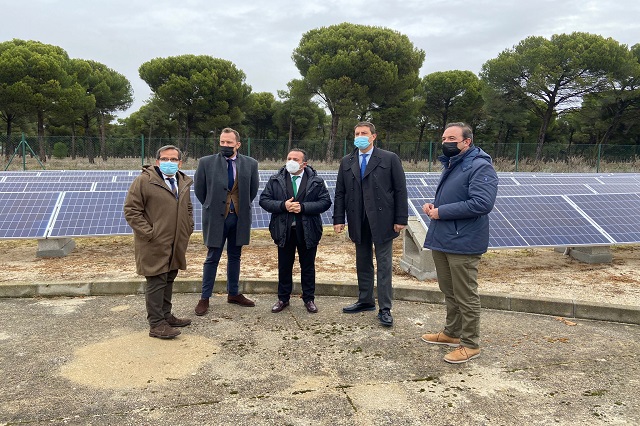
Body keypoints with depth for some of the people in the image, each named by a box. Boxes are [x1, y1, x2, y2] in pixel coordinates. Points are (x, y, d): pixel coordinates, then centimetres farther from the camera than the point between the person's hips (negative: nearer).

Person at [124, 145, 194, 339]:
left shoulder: (183, 182, 12)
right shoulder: (143, 180, -10)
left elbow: (188, 208, 27)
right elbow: (131, 210, -11)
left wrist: (188, 228, 14)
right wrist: (149, 233, -15)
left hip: (176, 243, 7)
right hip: (155, 244, -7)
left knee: (168, 280, 17)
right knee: (156, 282, -2)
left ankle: (166, 316, 30)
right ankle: (156, 324, 7)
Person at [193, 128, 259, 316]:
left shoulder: (250, 164, -1)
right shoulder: (206, 162, -6)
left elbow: (253, 189, 12)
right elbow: (199, 189, 5)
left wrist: (243, 206, 11)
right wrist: (211, 206, 9)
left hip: (239, 218, 2)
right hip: (216, 217, -2)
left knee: (235, 257, 14)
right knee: (212, 258, 5)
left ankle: (233, 293, 28)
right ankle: (204, 298, 16)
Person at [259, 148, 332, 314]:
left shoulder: (316, 181, -2)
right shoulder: (275, 180, 1)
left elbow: (325, 201, -8)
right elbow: (264, 200, -2)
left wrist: (303, 207, -19)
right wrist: (283, 205, -18)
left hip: (307, 231, -1)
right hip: (284, 230, 1)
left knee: (308, 266, 11)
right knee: (284, 266, 12)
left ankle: (309, 299, 25)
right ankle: (283, 299, 26)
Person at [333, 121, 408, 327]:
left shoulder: (390, 159, -2)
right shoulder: (346, 162, 9)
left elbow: (400, 190, -4)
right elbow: (340, 193, 8)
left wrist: (401, 219, -8)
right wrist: (338, 219, 2)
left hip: (382, 221, -4)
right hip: (358, 222, 4)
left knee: (384, 266, 2)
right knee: (362, 263, 14)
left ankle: (385, 309, 10)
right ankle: (365, 301, 28)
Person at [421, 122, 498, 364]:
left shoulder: (480, 167, -14)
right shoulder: (450, 165, 16)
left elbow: (482, 203, -26)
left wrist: (441, 212, -20)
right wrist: (433, 204, 6)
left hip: (462, 243, -9)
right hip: (441, 240, 9)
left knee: (466, 296, 2)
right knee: (449, 292, 20)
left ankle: (470, 344, 16)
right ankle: (452, 333, 36)